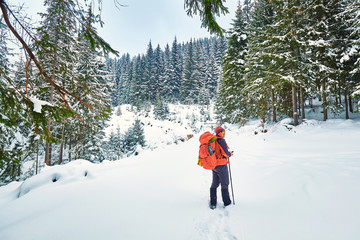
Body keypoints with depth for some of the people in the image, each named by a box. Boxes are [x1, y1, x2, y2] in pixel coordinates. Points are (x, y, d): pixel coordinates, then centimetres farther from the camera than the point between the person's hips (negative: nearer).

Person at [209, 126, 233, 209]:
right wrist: (230, 154, -1)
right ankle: (227, 203, 17)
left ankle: (213, 203, 20)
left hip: (213, 165, 7)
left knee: (214, 184, 17)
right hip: (221, 166, -7)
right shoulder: (221, 140, -16)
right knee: (224, 185, 8)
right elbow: (225, 153, -21)